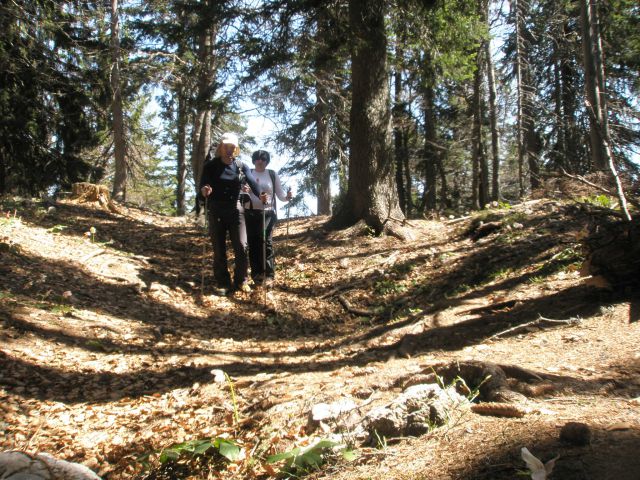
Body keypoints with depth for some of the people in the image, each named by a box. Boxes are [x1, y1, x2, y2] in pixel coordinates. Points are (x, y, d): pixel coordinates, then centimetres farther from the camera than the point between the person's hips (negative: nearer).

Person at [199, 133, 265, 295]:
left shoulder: (242, 166, 3)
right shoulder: (211, 165, -1)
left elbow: (252, 182, -12)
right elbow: (203, 185, -12)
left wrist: (261, 195, -31)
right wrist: (204, 191, -36)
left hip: (235, 210, 1)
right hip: (216, 211, -1)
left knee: (241, 246, -5)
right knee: (219, 249, 3)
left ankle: (241, 281, 9)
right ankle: (223, 283, 11)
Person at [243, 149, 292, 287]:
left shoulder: (272, 175, 8)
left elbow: (280, 194, 6)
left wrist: (287, 197, -15)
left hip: (268, 213, -1)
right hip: (250, 212, 1)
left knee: (266, 241, -11)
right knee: (253, 242, -1)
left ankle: (268, 274, -8)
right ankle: (257, 274, 5)